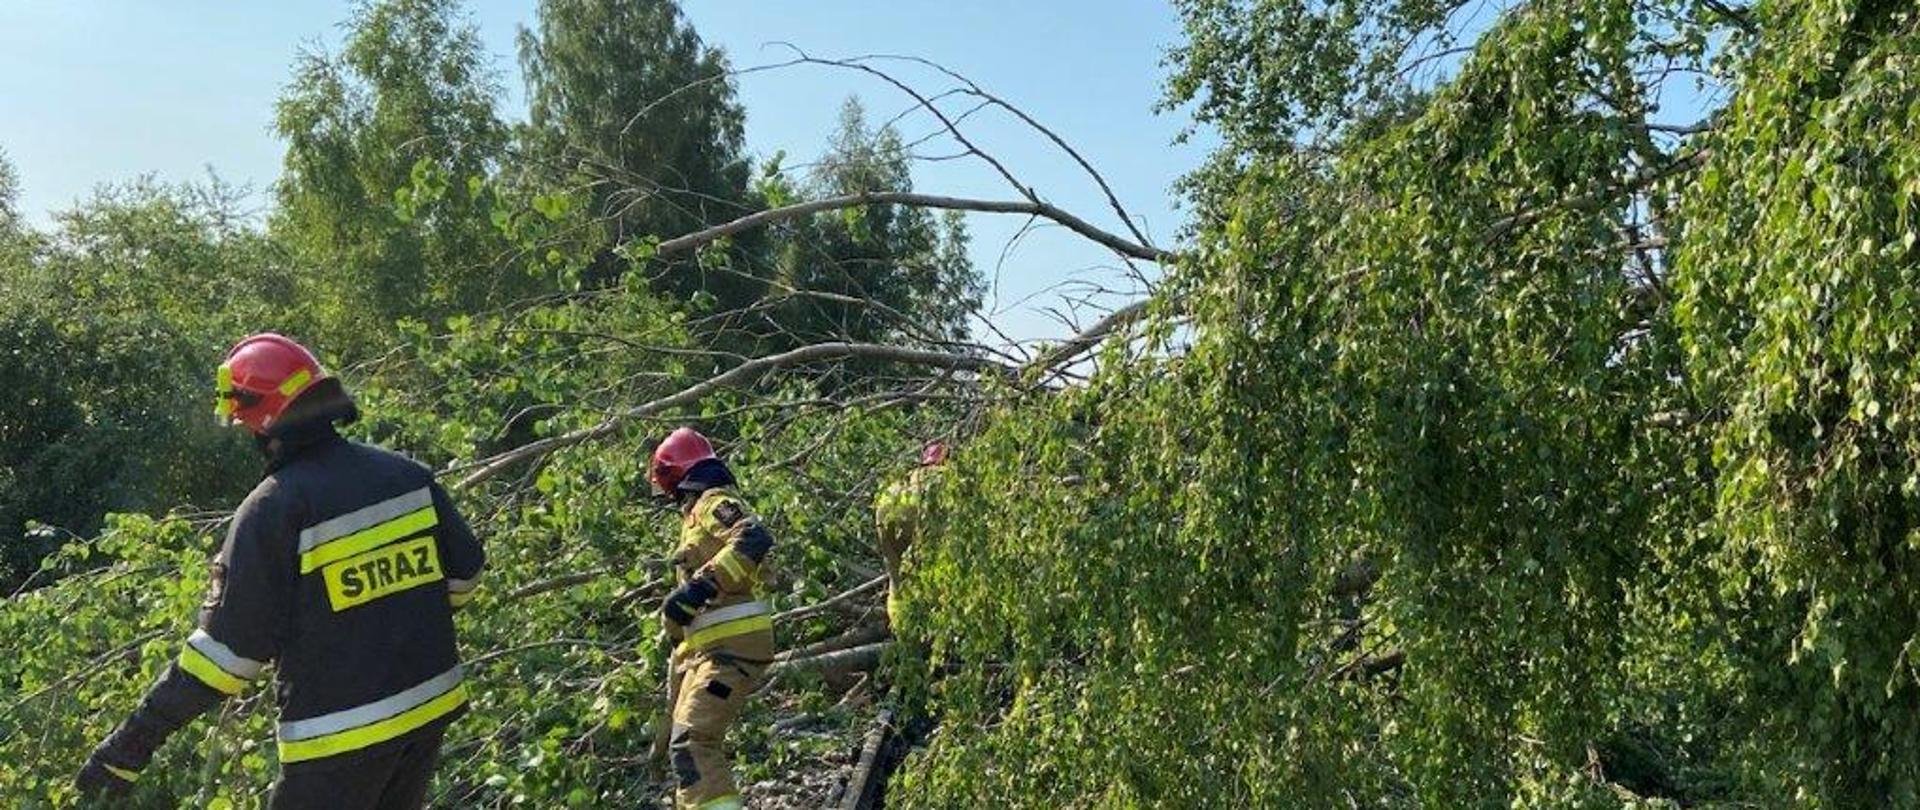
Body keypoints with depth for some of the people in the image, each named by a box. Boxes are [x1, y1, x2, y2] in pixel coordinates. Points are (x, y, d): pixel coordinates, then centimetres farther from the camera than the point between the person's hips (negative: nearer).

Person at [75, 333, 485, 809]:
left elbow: (231, 643, -14)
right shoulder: (408, 475, -1)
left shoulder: (271, 509, -15)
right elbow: (465, 572, 6)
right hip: (431, 707, 6)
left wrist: (136, 739, -5)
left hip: (340, 731, -5)